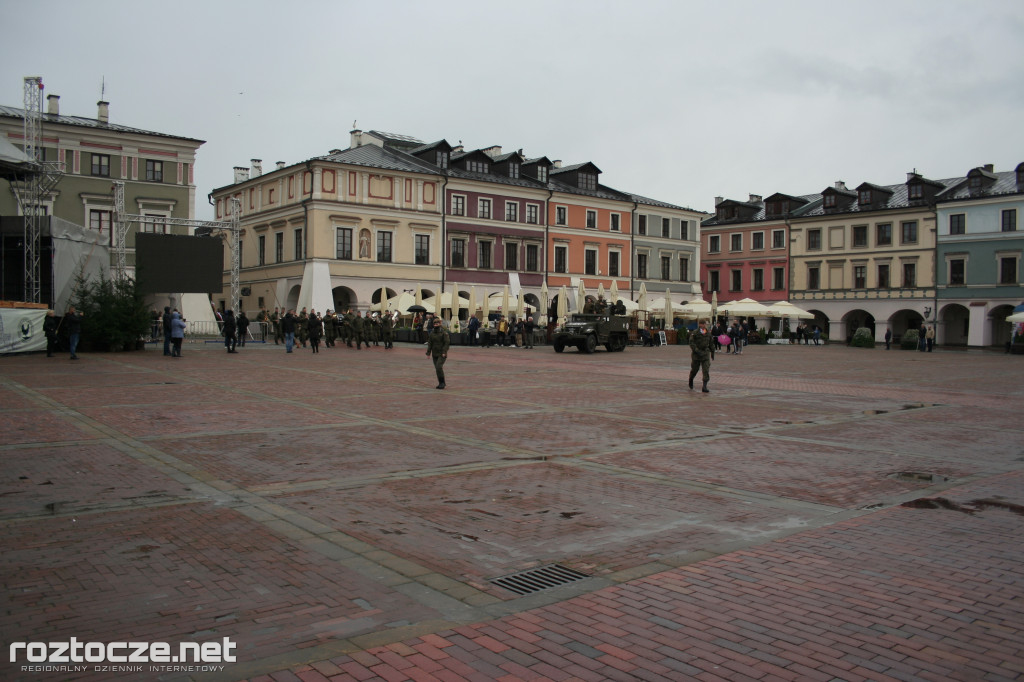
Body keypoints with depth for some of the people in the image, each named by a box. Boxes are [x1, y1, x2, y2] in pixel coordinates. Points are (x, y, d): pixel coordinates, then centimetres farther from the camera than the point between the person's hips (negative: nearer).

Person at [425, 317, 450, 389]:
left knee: (439, 367, -18)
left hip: (442, 354, -6)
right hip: (435, 354, 6)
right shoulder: (432, 333, 9)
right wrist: (428, 353, 2)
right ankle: (441, 383, 17)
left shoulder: (444, 333, -7)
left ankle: (442, 382, -7)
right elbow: (429, 343, 9)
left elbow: (446, 343, -12)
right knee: (437, 368, 7)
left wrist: (444, 352, -20)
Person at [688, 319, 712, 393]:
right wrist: (697, 350, -23)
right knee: (694, 369, 10)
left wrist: (712, 352, 22)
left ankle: (704, 387, -10)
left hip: (705, 353, 3)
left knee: (706, 370, -9)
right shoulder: (695, 333, -7)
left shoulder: (708, 333, 7)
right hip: (696, 354, -3)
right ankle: (691, 380, 40)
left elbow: (710, 343, 19)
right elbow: (691, 343, -13)